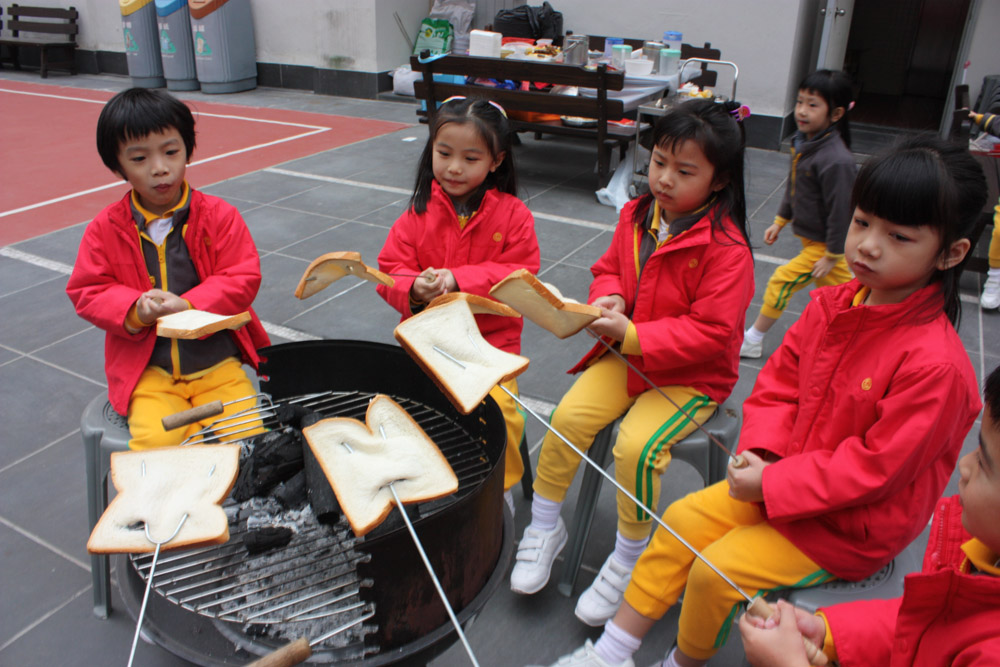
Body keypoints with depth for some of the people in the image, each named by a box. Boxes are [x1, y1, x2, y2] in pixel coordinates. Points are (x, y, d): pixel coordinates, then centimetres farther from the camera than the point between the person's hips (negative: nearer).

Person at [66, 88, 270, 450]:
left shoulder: (220, 216, -1)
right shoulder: (105, 229, 3)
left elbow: (243, 279, -4)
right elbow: (87, 291, 6)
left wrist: (188, 305, -18)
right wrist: (135, 310, -15)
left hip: (217, 362, 0)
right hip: (148, 371, 1)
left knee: (246, 435, -16)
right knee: (155, 441, -22)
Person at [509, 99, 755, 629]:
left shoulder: (726, 248, -20)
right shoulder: (635, 216, 1)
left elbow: (710, 331, -22)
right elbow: (608, 267, 15)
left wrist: (633, 335, -29)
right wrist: (608, 297, -9)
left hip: (691, 377, -6)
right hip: (626, 356, 6)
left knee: (635, 446, -26)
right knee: (568, 416, -14)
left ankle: (627, 559, 0)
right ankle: (544, 528, 8)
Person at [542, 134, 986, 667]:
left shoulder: (936, 364, -27)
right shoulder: (831, 305, -5)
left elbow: (877, 467, -24)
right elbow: (780, 379, 4)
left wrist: (773, 485, -22)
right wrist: (761, 451, -11)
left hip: (855, 523, -7)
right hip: (783, 477, 7)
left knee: (718, 571, -16)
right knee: (682, 520, 1)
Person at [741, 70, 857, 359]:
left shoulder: (836, 161, -28)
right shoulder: (803, 143, -1)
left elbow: (841, 211, -24)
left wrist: (832, 256, -19)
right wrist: (780, 220, 18)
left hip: (824, 245, -9)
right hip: (811, 239, 9)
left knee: (782, 281, -5)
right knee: (838, 290, 19)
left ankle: (753, 340, 10)